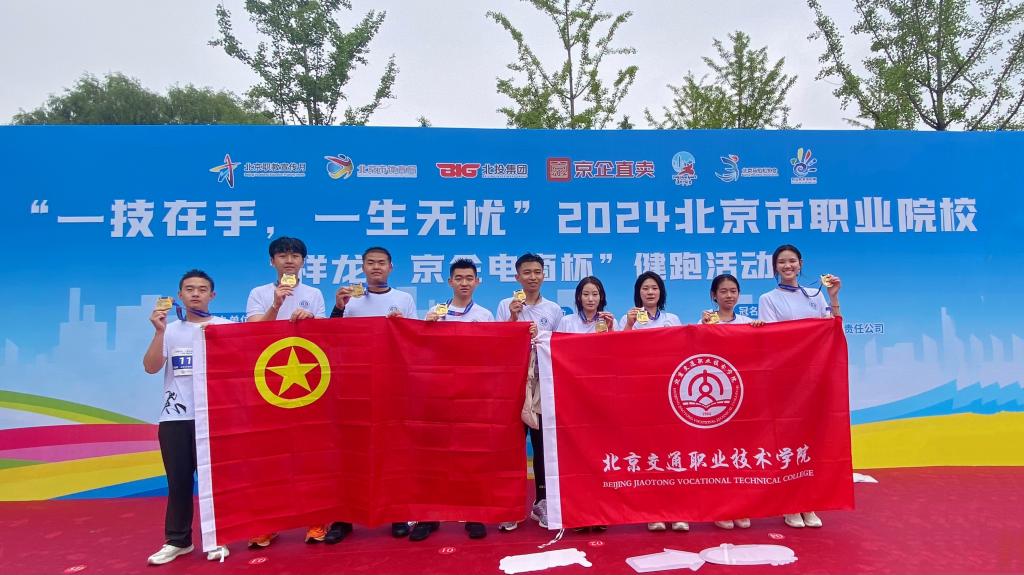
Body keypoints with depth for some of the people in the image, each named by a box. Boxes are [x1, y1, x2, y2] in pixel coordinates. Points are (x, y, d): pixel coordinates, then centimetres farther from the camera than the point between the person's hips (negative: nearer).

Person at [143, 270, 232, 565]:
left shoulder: (225, 327, 3)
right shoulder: (170, 330, 9)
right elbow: (151, 367, -2)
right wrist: (159, 332, -14)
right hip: (175, 418, 2)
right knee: (178, 480, 8)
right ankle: (177, 540, 21)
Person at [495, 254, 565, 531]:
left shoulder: (554, 309, 8)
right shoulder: (506, 306, 4)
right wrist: (513, 317, -12)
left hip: (544, 385, 1)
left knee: (542, 445, 6)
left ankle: (541, 502, 18)